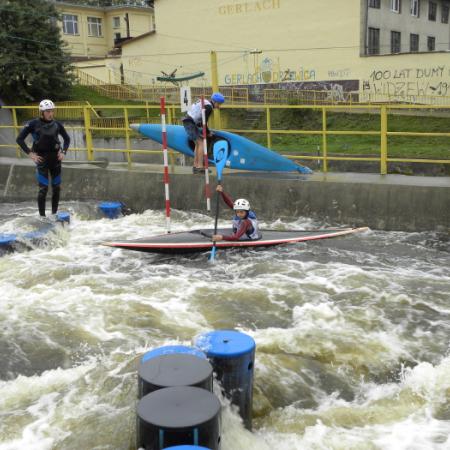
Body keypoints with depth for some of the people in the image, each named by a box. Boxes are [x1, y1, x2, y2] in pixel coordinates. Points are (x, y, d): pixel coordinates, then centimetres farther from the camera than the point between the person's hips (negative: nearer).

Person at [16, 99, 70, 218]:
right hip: (41, 159, -4)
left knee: (57, 187, 8)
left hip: (55, 158, 4)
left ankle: (54, 213, 21)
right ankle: (42, 216, 3)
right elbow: (19, 139, -6)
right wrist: (30, 153, -11)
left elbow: (67, 139, 15)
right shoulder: (33, 124, -10)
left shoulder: (57, 124, -1)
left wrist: (63, 152, 2)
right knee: (43, 188, -6)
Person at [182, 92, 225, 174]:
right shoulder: (209, 107, -14)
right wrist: (208, 133, 1)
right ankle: (200, 167, -12)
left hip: (188, 121, 10)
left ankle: (195, 166, 16)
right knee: (201, 143, -9)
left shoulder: (204, 102, 17)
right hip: (190, 123, -10)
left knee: (198, 143, 15)